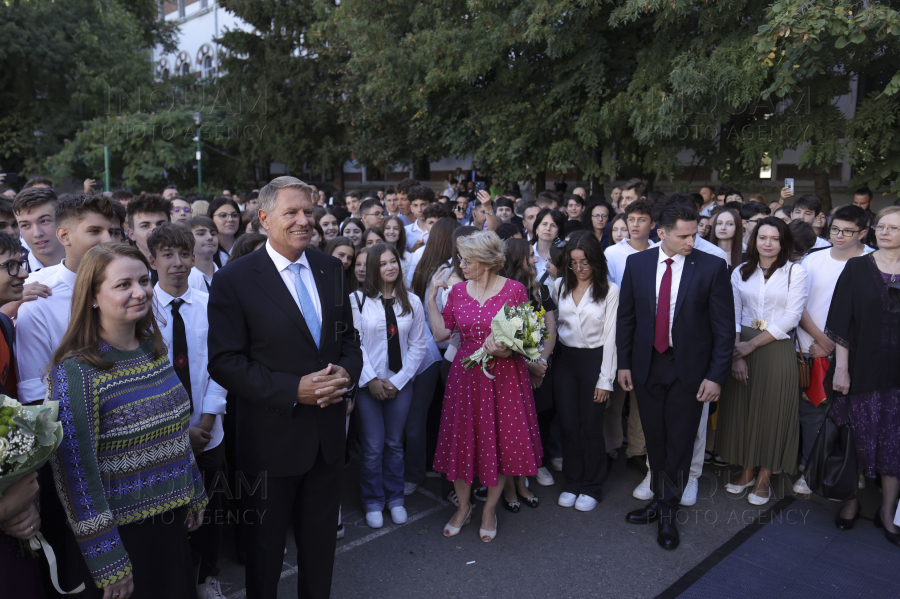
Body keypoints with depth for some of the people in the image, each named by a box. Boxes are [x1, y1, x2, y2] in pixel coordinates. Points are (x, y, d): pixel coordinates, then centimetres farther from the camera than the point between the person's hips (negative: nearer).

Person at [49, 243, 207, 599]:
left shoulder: (153, 349, 0)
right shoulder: (74, 371, -20)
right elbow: (75, 472, -19)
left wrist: (195, 496, 14)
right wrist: (108, 565, -15)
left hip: (172, 517, 6)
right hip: (121, 531, -6)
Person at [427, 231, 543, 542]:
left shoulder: (514, 289, -6)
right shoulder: (457, 290, 4)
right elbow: (441, 332, 2)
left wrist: (505, 347, -21)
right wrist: (431, 298, -2)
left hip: (504, 375, -2)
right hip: (466, 374, 3)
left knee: (500, 441, 6)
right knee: (462, 439, 8)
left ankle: (490, 509, 28)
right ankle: (463, 505, 31)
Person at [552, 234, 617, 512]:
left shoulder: (610, 291, -6)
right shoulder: (560, 285, 5)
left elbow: (610, 336, -6)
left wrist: (605, 379, -8)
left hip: (594, 360, -3)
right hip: (564, 360, 3)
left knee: (591, 426, 5)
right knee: (568, 424, 8)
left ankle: (592, 487, 23)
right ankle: (573, 482, 26)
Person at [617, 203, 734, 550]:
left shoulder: (712, 267, -8)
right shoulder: (636, 263, -1)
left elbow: (724, 326, -6)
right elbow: (625, 316, 6)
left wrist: (716, 375, -10)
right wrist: (624, 363, 3)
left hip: (689, 370, -2)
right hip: (647, 366, 2)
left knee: (679, 443, 7)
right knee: (654, 440, 14)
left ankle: (667, 512, 24)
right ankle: (660, 500, 33)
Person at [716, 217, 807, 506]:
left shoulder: (796, 272, -2)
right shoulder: (740, 272, 6)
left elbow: (790, 318, -9)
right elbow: (733, 316, 3)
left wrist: (752, 344, -12)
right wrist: (736, 355, -8)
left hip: (777, 349, -3)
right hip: (741, 348, 3)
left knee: (772, 411, 3)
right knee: (741, 408, 7)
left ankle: (764, 478, 17)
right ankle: (746, 471, 23)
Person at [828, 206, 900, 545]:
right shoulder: (857, 268, -1)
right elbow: (842, 320, -4)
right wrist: (841, 367, -9)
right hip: (863, 367, -1)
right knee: (860, 437, 7)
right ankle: (853, 498, 24)